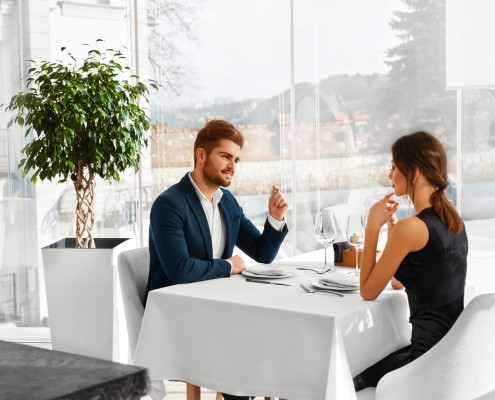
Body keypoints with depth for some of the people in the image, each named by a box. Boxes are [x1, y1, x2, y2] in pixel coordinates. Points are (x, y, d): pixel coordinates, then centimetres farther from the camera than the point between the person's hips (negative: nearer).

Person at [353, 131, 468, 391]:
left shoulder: (411, 227, -21)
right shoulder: (453, 220, 5)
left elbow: (368, 291, -11)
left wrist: (373, 226, -8)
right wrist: (391, 223, 8)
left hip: (430, 355, -8)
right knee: (362, 366, 26)